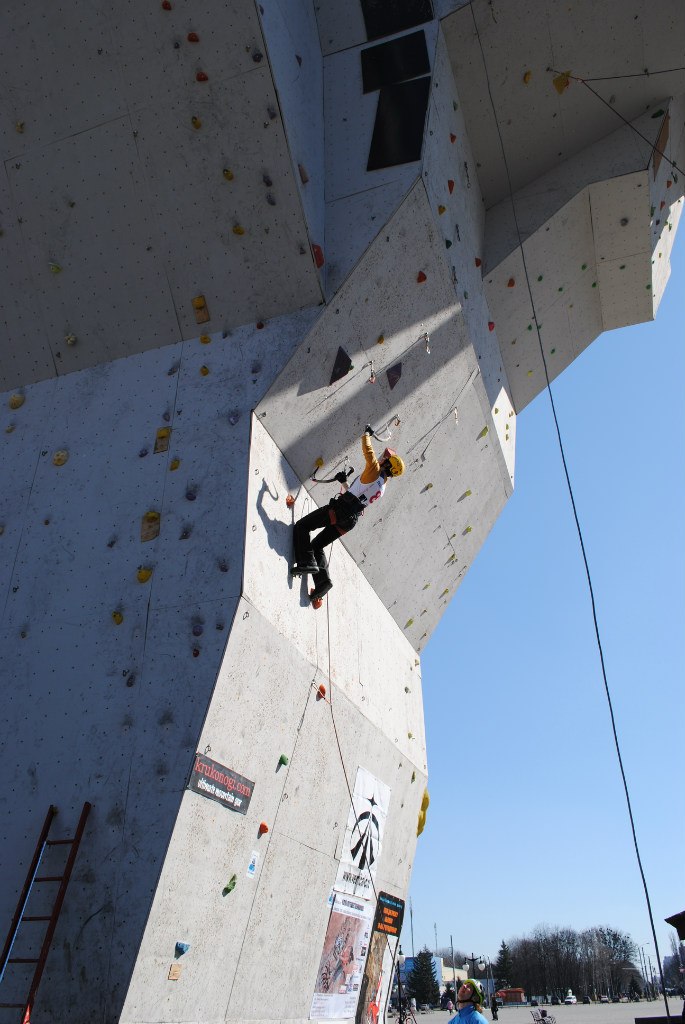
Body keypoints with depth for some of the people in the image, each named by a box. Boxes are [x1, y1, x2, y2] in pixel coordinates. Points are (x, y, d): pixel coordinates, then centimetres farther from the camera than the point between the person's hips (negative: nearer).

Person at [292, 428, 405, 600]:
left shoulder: (375, 471, -4)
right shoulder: (381, 489, 21)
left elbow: (368, 450, -4)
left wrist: (367, 433, 14)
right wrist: (343, 482, 34)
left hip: (340, 509, -9)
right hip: (350, 521, 9)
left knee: (302, 526, -3)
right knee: (317, 546, 15)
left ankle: (306, 563, -17)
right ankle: (322, 580, 2)